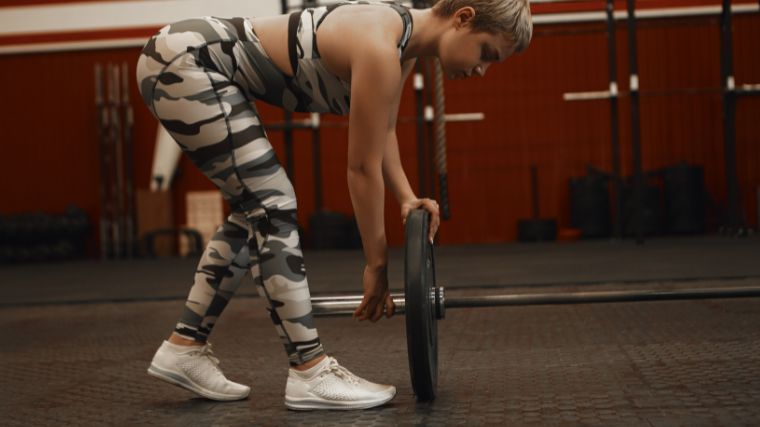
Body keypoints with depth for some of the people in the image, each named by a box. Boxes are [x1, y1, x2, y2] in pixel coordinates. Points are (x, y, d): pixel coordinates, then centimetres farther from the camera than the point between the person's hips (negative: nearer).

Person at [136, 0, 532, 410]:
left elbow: (382, 134, 16)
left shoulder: (403, 37, 4)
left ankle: (183, 348, 20)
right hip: (183, 63, -10)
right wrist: (377, 264, -9)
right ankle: (310, 371, -3)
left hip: (197, 64, 10)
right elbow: (362, 166, -18)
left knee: (258, 210, 13)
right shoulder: (379, 48, -24)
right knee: (272, 207, -10)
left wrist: (407, 197, 4)